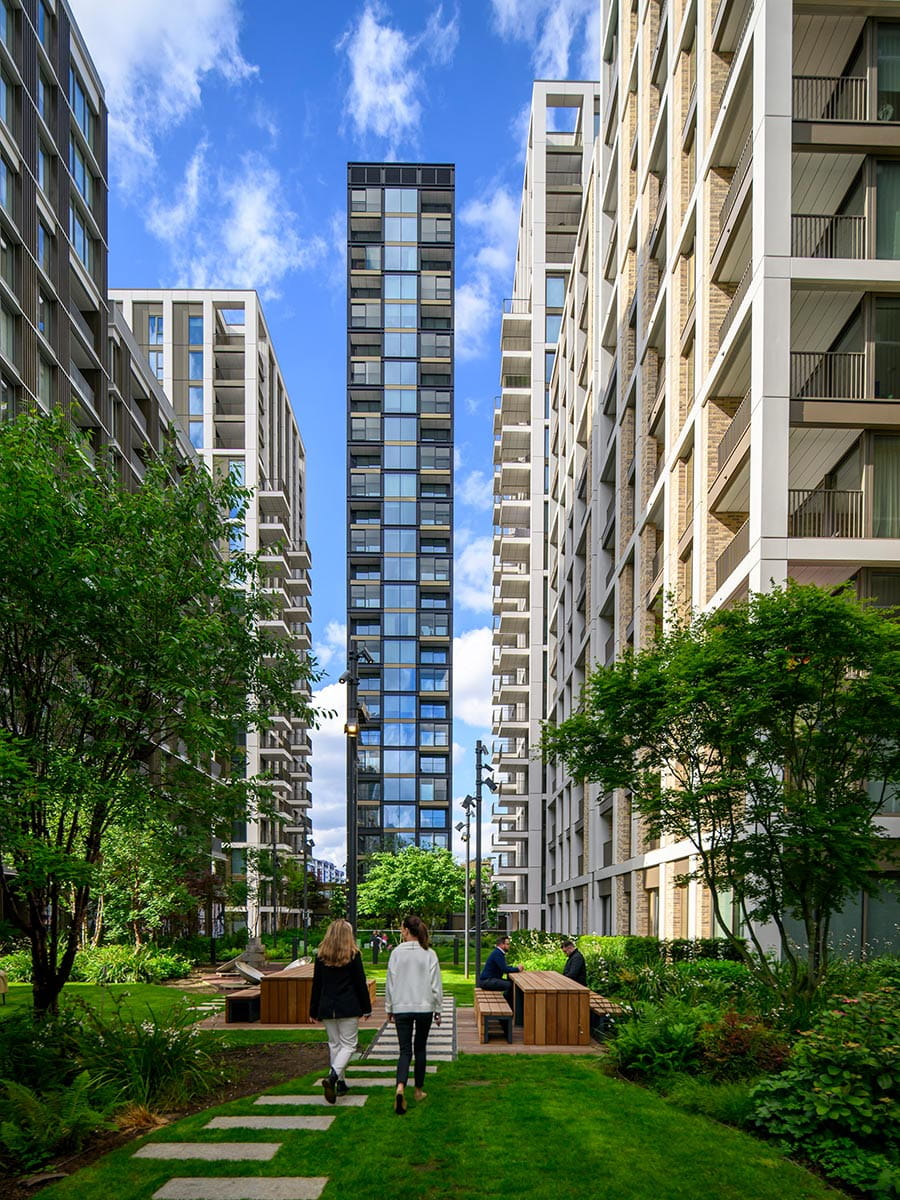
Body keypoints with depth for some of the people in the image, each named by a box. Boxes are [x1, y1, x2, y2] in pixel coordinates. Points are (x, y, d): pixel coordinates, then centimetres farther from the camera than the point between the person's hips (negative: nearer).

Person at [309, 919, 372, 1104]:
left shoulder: (321, 956, 3)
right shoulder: (353, 955, -5)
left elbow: (316, 984, 6)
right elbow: (360, 983, -3)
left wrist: (314, 1011, 12)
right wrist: (366, 1008, 5)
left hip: (327, 1007, 4)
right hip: (348, 1008, -3)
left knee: (334, 1044, 14)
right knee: (348, 1044, 0)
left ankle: (340, 1082, 16)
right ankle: (332, 1076, -21)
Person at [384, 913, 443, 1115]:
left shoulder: (397, 952, -6)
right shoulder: (429, 954, -4)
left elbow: (390, 982, -1)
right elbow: (436, 984, -2)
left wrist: (389, 1008, 10)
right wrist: (437, 1009, 9)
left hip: (401, 1008, -1)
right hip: (424, 1007, 1)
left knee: (405, 1050, 1)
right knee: (420, 1048, 16)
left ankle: (400, 1087, -22)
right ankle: (419, 1090, 23)